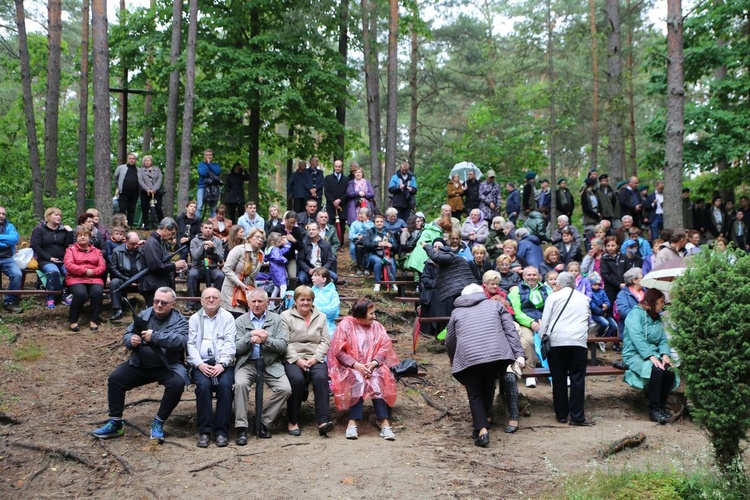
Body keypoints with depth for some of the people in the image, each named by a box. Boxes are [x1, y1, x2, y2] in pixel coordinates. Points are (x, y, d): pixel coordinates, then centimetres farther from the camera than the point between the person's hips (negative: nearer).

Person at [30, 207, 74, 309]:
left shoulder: (63, 229, 15)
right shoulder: (39, 229, 6)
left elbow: (69, 245, 6)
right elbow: (36, 246, -4)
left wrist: (70, 232, -4)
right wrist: (49, 258, -12)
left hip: (62, 260, 3)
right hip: (46, 260, -3)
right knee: (53, 271, -37)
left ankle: (67, 296, -16)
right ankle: (51, 298, -25)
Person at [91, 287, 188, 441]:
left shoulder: (179, 321, -4)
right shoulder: (144, 315, 9)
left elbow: (180, 340, -24)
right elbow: (127, 335, 6)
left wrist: (154, 337, -34)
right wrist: (131, 340, -19)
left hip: (168, 366, -4)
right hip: (140, 364, 4)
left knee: (177, 384, -31)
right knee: (115, 378, -14)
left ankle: (158, 423, -13)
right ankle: (115, 424, -3)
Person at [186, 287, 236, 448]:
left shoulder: (227, 318, 12)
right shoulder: (194, 319, 16)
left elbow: (230, 343, 1)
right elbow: (191, 344, 7)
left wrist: (222, 364, -15)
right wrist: (200, 364, -11)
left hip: (223, 363, 0)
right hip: (201, 363, 1)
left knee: (225, 385, -29)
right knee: (203, 385, -29)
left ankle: (221, 431, -21)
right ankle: (204, 431, -20)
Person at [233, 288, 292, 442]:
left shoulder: (276, 320, 10)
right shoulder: (240, 321, 11)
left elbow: (283, 345, -1)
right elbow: (236, 348, 1)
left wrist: (266, 340, -17)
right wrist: (251, 335, -14)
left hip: (271, 365, 1)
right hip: (247, 364, -1)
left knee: (285, 389, -23)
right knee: (240, 384, -32)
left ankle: (263, 422, -4)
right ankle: (241, 428, -21)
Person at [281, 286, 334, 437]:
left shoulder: (321, 317, 19)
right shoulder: (286, 316, 9)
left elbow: (325, 341, 9)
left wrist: (315, 358, -8)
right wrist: (297, 360, -14)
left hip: (315, 358, 2)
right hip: (293, 359, -2)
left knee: (321, 378, -30)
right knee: (297, 379, -33)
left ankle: (323, 421, -34)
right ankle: (292, 422, -19)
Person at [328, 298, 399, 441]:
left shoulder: (377, 326, 12)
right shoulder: (346, 325, 0)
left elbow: (385, 348, 2)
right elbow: (338, 351, -7)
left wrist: (374, 363, -17)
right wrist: (356, 365, -19)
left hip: (372, 366, 3)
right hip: (350, 367, -3)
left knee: (379, 379, -29)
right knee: (357, 380, -34)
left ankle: (383, 422, -33)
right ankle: (353, 422, -34)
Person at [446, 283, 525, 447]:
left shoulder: (456, 312, 24)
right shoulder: (495, 304, 23)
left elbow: (449, 342, 28)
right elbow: (510, 331, 11)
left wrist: (453, 362, 45)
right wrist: (519, 354, 5)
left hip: (468, 357, -1)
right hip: (496, 354, 1)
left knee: (475, 395, 8)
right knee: (488, 390, 20)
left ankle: (482, 430, -6)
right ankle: (483, 422, 27)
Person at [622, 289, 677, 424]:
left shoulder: (657, 318, 18)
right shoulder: (636, 314, -7)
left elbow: (663, 340, 10)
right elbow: (637, 338, -19)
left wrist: (665, 354, -11)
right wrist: (651, 357, -28)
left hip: (653, 354, 7)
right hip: (635, 354, -7)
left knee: (669, 371, -23)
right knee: (656, 370, -33)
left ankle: (662, 405, -3)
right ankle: (654, 409, -25)